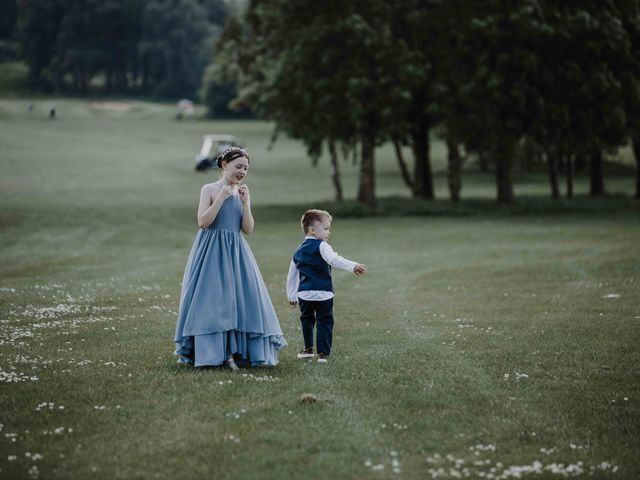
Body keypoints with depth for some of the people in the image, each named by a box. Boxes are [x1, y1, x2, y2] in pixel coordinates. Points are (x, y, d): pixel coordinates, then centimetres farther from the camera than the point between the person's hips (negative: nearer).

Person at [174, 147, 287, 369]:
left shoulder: (242, 193, 11)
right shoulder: (210, 189, -2)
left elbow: (248, 229, 5)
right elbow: (203, 222, -13)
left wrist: (245, 202, -6)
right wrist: (221, 198, -16)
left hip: (236, 253, 5)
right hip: (212, 252, -5)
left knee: (241, 299, -2)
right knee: (212, 299, -8)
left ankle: (232, 352, 2)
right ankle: (210, 352, -6)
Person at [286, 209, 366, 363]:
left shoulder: (299, 251, 16)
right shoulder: (321, 247, -7)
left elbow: (292, 275, 22)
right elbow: (334, 260, -27)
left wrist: (292, 295, 31)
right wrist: (352, 266, -37)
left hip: (304, 293, 6)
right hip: (323, 293, -6)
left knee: (307, 320, 22)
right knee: (324, 322, 1)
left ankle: (308, 349, 29)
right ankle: (323, 354, -2)